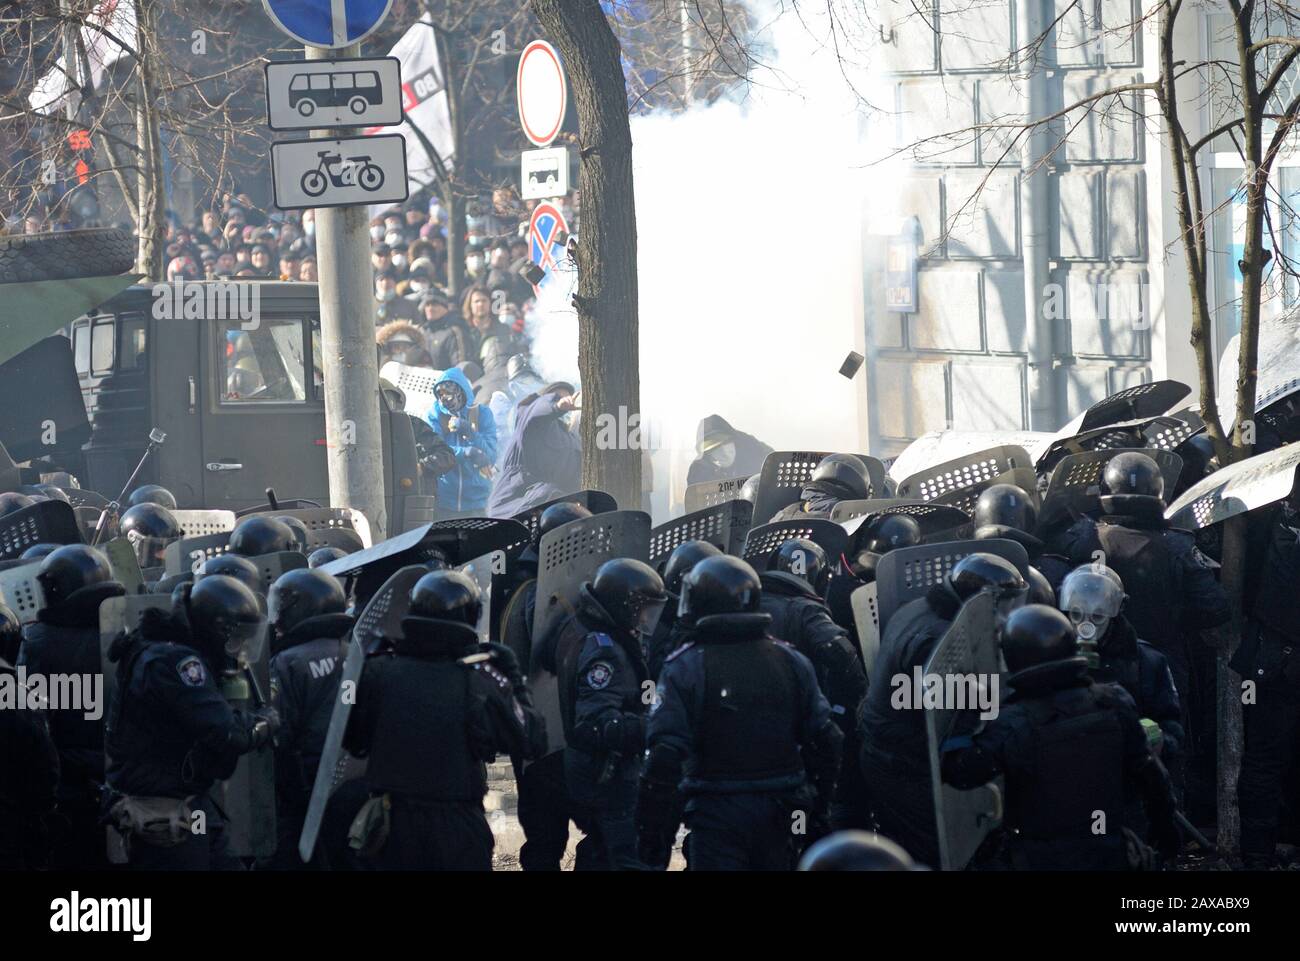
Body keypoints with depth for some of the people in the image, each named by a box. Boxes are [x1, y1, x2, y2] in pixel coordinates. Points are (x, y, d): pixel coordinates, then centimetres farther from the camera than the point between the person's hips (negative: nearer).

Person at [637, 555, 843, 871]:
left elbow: (665, 756, -14)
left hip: (716, 811, -4)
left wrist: (652, 830, -9)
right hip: (778, 814, 4)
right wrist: (817, 813, 15)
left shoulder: (686, 667, -9)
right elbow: (824, 742, 5)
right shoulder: (791, 662, 5)